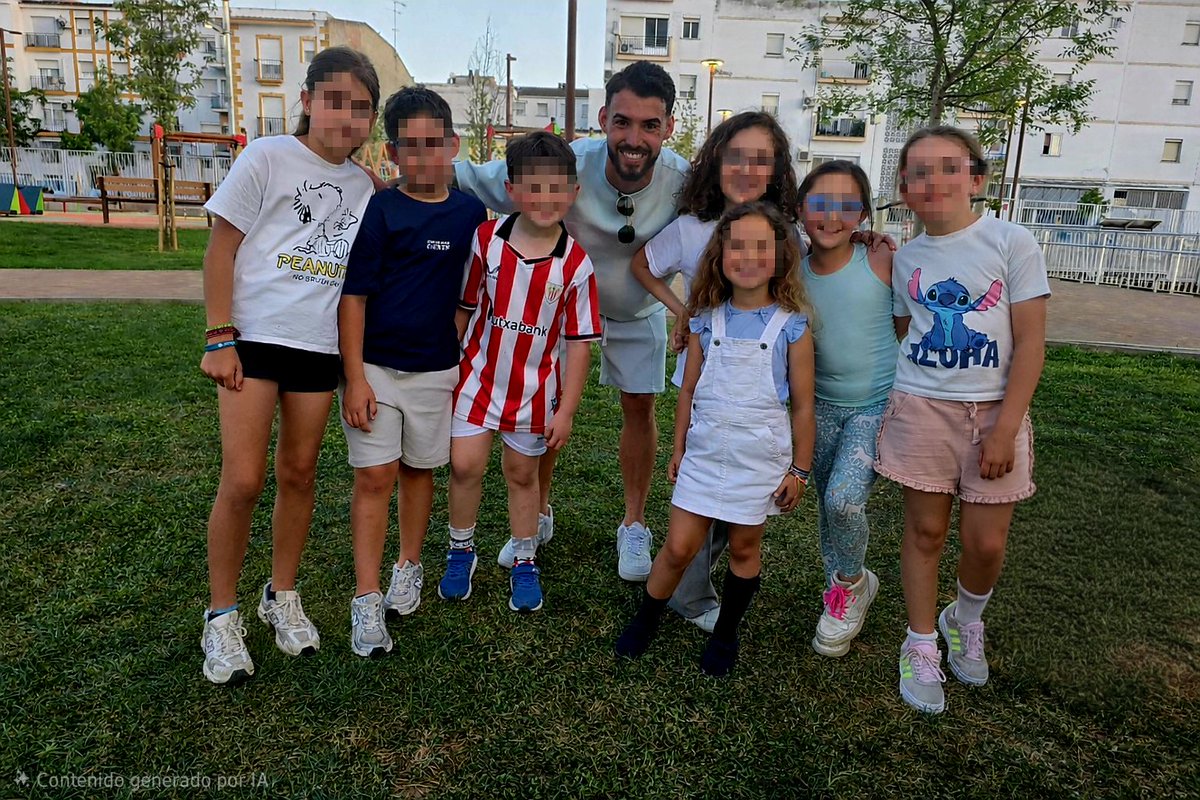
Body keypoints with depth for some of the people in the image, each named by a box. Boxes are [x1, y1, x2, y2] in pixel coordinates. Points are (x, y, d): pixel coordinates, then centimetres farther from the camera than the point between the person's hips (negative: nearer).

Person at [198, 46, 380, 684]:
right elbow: (221, 246, -5)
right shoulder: (268, 157, -4)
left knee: (299, 475, 10)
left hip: (318, 346, 4)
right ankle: (221, 615, 13)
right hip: (253, 339, -4)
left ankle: (282, 596, 27)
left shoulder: (363, 186, 9)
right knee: (243, 481, -6)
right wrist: (219, 337, -10)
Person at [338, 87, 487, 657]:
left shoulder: (470, 212, 3)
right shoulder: (377, 211, -7)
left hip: (436, 369, 3)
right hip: (373, 366, -3)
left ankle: (409, 568, 33)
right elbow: (353, 295, -7)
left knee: (419, 470, 14)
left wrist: (468, 365, 12)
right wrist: (355, 377, -12)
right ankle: (366, 600, 7)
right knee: (375, 477, -1)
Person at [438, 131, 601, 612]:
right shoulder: (485, 240, -10)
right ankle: (461, 551, 26)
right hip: (479, 376, 1)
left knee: (522, 473, 12)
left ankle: (524, 563, 31)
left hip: (535, 388, 0)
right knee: (464, 464, 0)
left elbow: (579, 342, -7)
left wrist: (566, 410, -7)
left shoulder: (575, 264, -12)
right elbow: (462, 309, 0)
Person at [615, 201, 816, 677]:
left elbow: (802, 406, -3)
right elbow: (689, 391, 7)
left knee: (744, 548, 13)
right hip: (704, 453, 2)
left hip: (760, 460, -1)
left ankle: (725, 634, 34)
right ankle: (646, 619, 27)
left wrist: (800, 469, -1)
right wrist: (678, 450, 10)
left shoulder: (791, 326, -7)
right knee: (679, 547, 3)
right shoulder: (707, 322, -1)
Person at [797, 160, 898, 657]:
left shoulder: (882, 263, -13)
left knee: (844, 499, -19)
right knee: (828, 504, 13)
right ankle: (843, 595, 37)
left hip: (878, 405, -4)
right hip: (822, 406, 4)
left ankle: (851, 582, 12)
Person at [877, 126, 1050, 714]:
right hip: (921, 408, 2)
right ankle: (921, 647, 23)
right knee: (925, 531, 6)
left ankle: (966, 620, 34)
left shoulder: (1011, 243, -5)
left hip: (994, 412, -1)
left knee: (986, 542, 3)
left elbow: (1030, 343, -8)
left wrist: (1005, 430, -12)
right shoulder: (905, 259, 5)